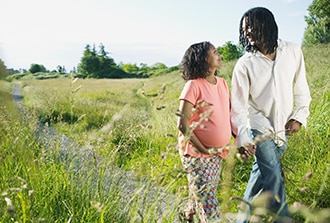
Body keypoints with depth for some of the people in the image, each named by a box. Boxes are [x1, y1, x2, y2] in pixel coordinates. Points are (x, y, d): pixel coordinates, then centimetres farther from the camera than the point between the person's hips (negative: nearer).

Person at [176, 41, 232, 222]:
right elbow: (182, 124, -19)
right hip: (197, 155, -7)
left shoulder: (222, 83, 5)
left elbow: (228, 115, 13)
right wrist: (202, 149, -15)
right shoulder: (193, 85, -16)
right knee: (209, 207, -3)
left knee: (202, 198, 19)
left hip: (217, 154, 7)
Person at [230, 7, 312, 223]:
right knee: (273, 176, -12)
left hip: (283, 128, 3)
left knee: (262, 174, 9)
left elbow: (301, 90, 8)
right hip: (259, 126, -3)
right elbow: (239, 106, -12)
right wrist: (243, 137, -22)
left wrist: (299, 117, -3)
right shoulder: (244, 64, -9)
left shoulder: (293, 52, -1)